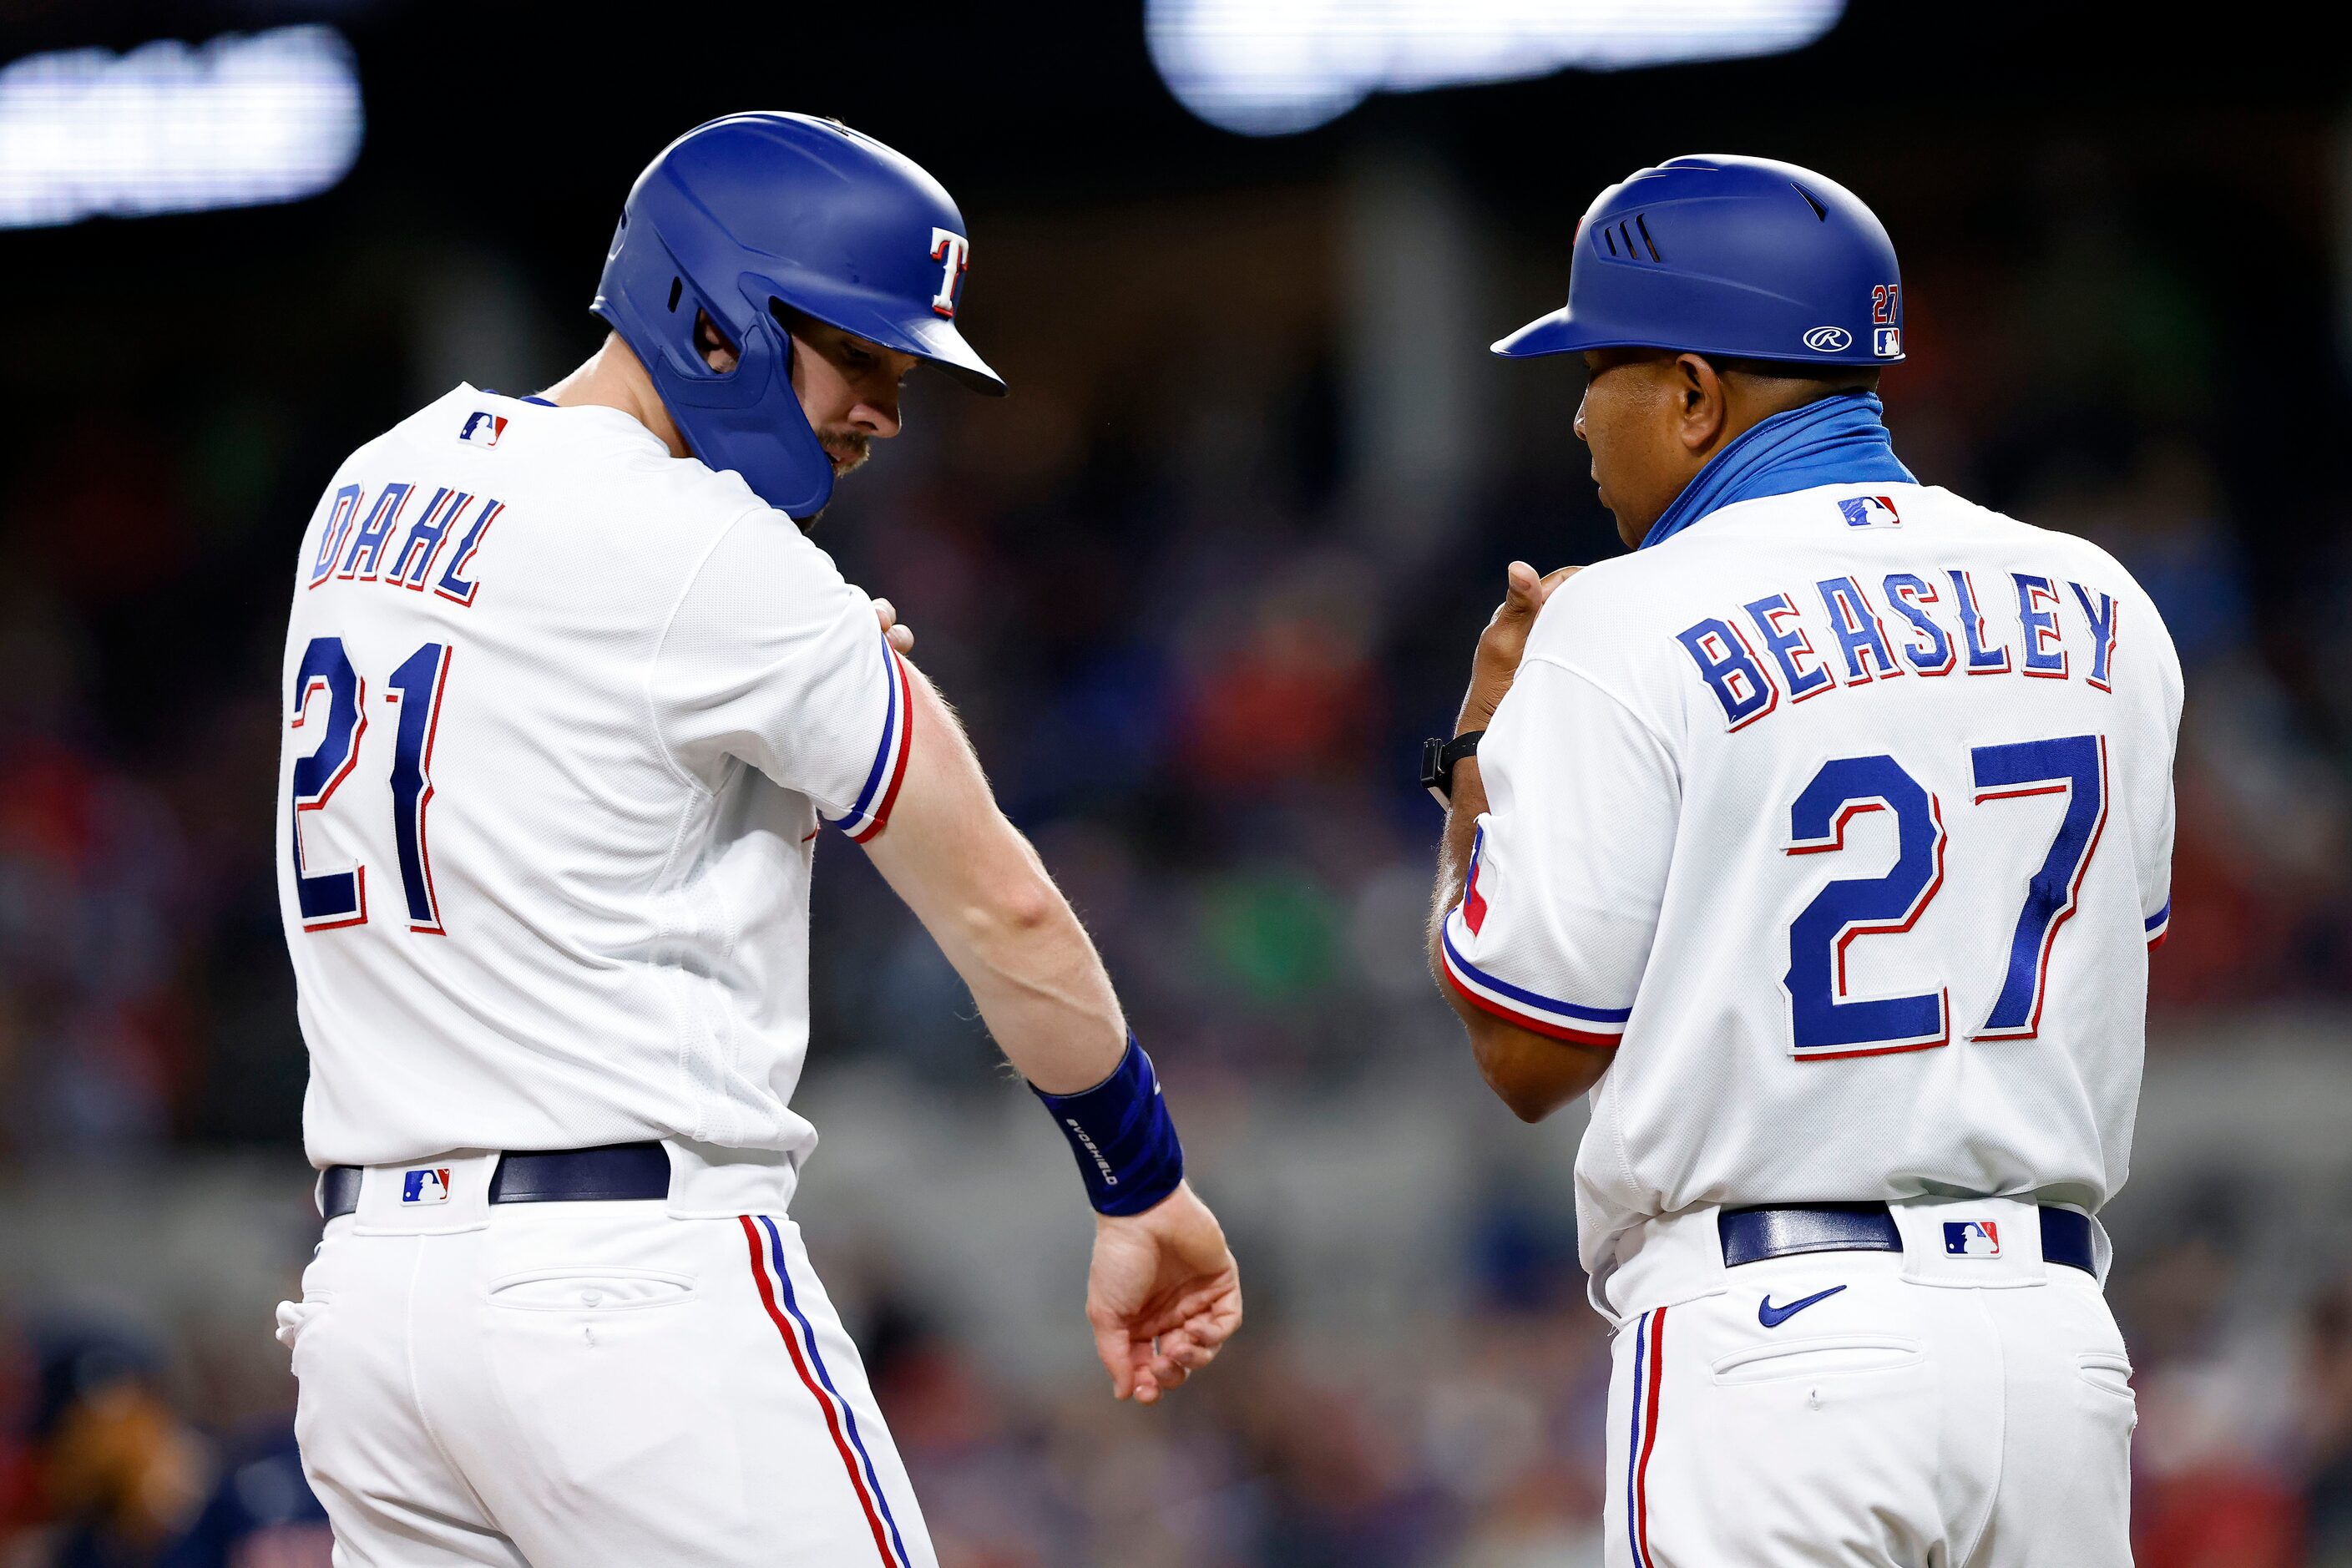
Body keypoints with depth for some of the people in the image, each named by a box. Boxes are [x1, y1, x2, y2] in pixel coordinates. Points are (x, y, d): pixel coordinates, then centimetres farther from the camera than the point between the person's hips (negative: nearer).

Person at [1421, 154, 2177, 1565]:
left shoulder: (1623, 638, -5)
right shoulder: (2100, 615, 11)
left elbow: (1528, 1055, -3)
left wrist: (1484, 755, 13)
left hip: (1773, 1343, -5)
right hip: (2058, 1335, 5)